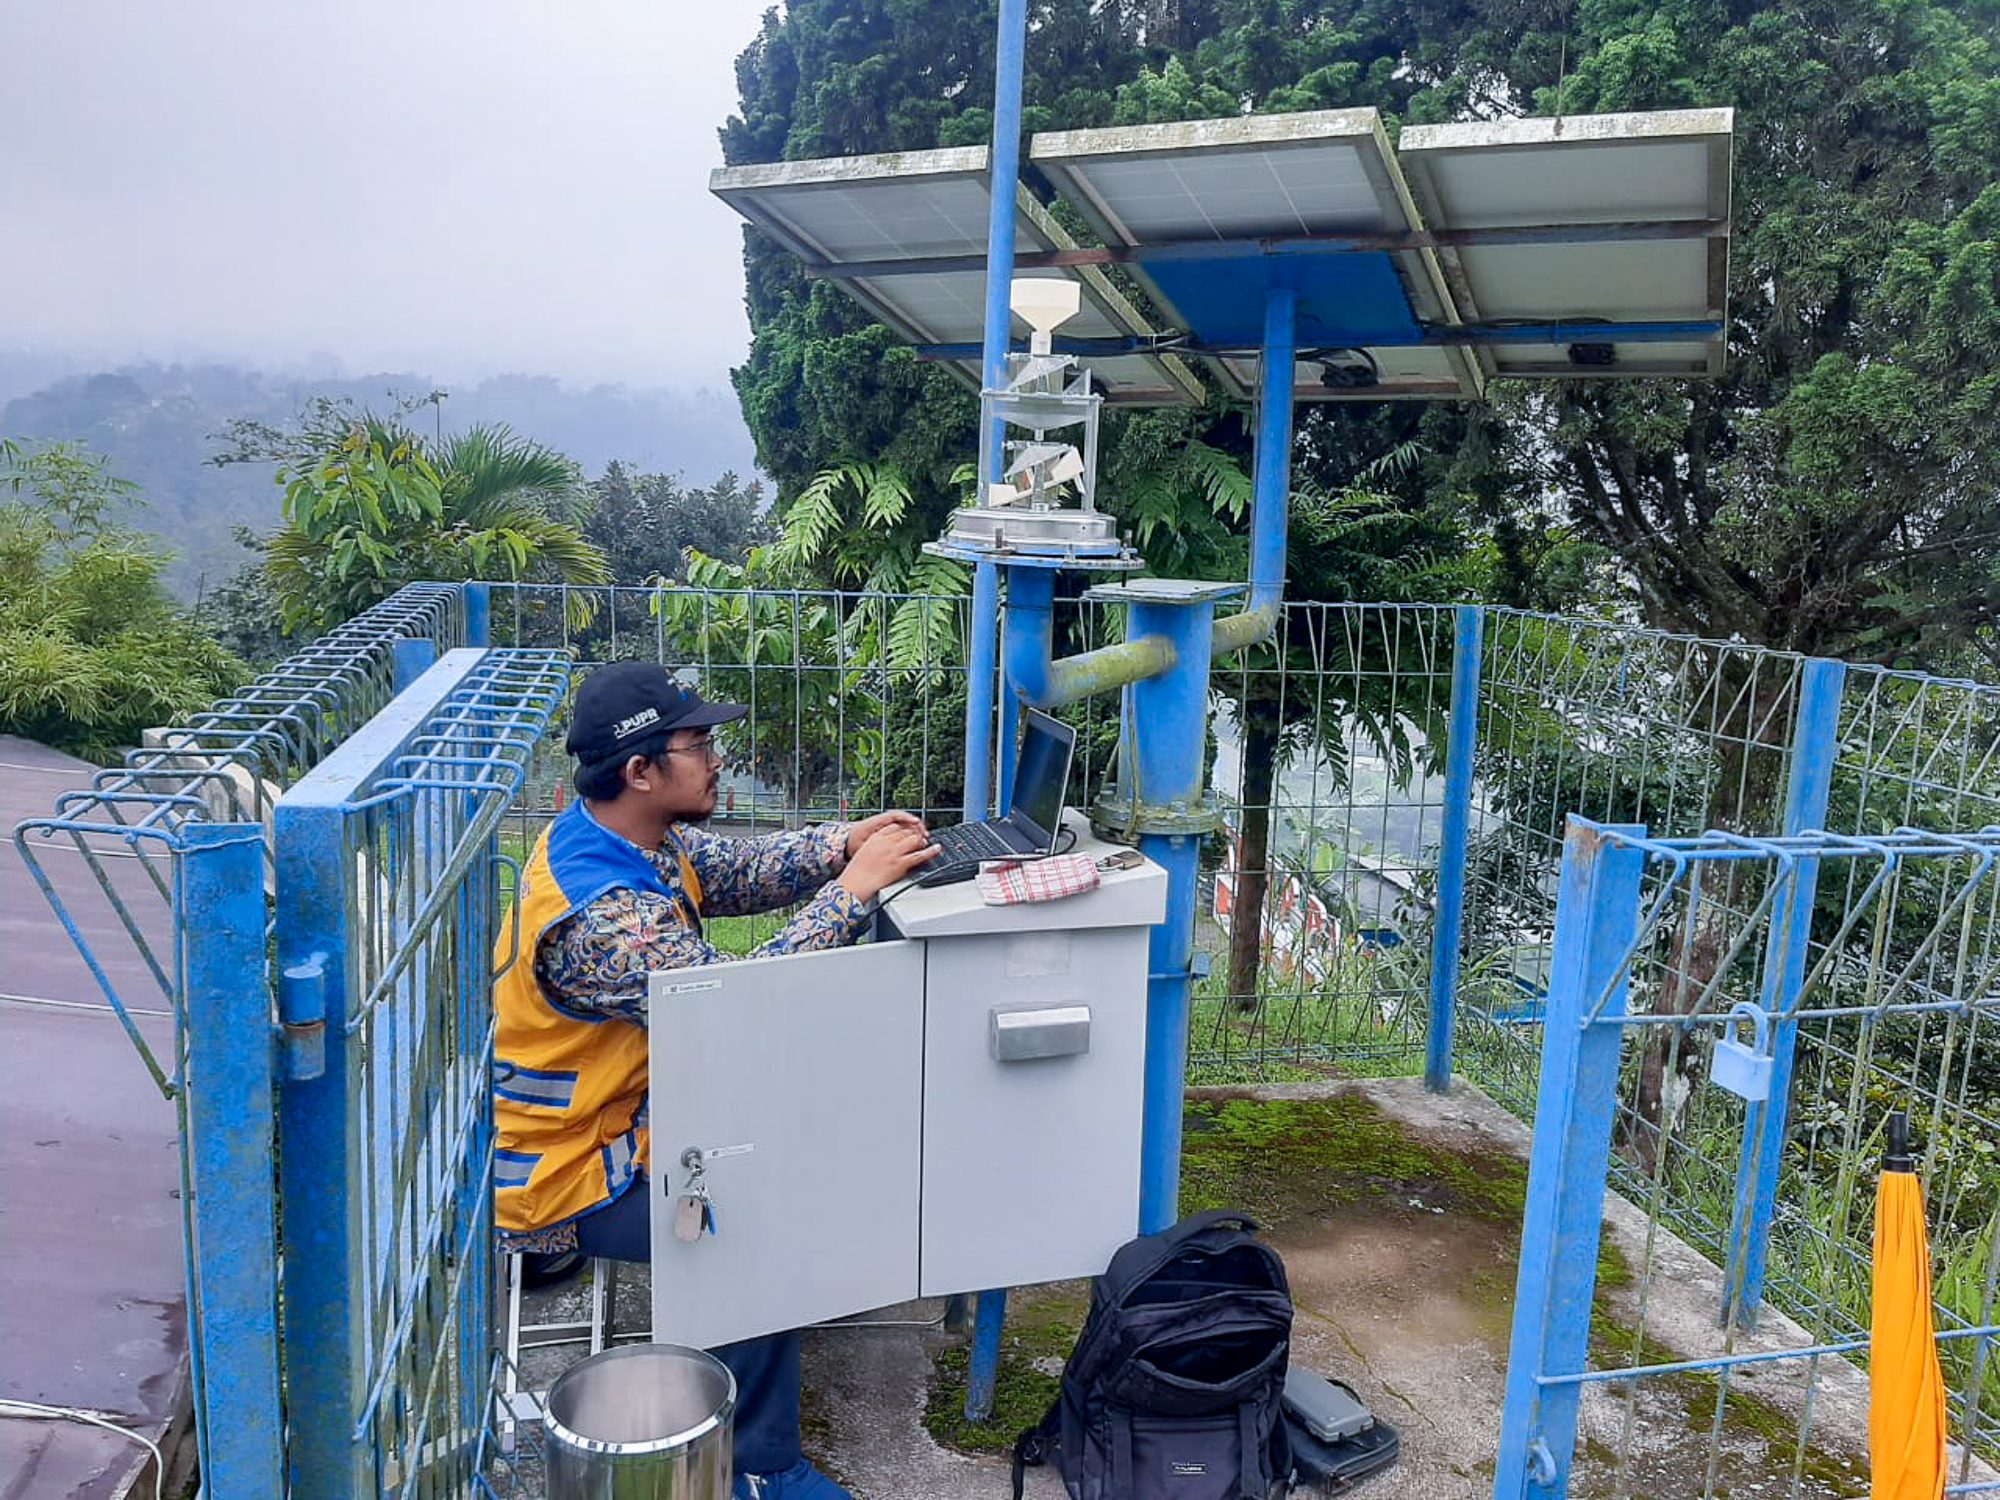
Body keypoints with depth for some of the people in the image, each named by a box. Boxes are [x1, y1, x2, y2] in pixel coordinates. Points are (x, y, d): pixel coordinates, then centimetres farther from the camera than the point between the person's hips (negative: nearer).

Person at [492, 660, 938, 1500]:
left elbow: (734, 872, 6)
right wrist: (853, 889, -29)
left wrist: (841, 845, -12)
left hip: (617, 1114, 10)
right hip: (566, 1177, -9)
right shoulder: (597, 915, -33)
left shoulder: (631, 836, -3)